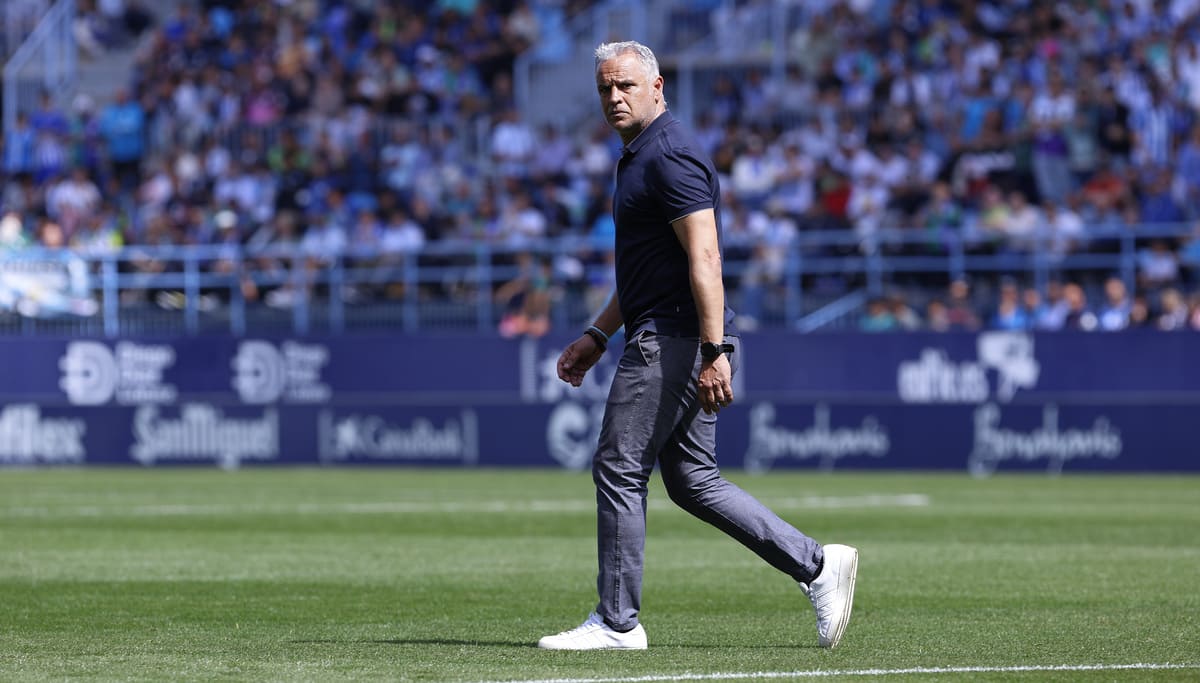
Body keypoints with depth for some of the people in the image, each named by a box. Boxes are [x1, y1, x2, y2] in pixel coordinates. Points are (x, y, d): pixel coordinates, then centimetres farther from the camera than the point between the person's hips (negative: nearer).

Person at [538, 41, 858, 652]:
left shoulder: (669, 156, -14)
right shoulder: (639, 158, 20)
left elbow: (704, 258, -22)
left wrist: (713, 353, -27)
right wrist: (596, 337, 26)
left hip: (677, 341, -11)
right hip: (673, 341, 11)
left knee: (619, 469, -5)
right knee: (692, 481, 11)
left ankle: (617, 622, 1)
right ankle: (817, 565, 9)